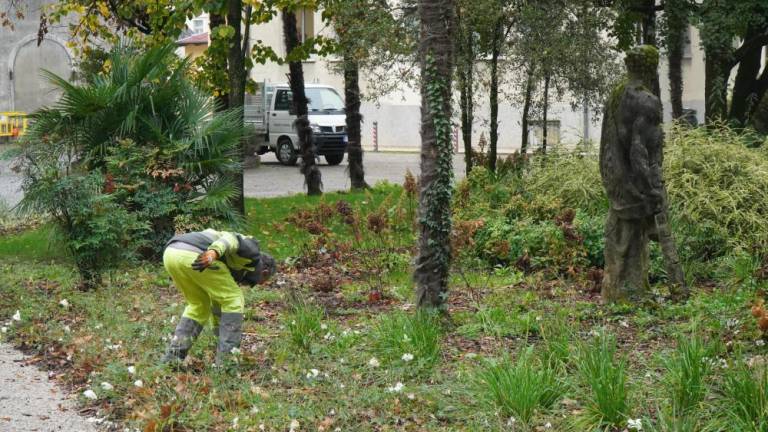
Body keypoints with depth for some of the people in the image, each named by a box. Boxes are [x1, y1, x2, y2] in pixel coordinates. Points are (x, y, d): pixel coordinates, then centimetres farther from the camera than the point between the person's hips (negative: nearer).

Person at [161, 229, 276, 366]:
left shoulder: (232, 269, 41)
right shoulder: (252, 250, 19)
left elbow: (217, 303, 48)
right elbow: (232, 239, -4)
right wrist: (213, 253, -24)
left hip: (171, 253, 8)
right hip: (194, 254, -8)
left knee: (200, 306, 28)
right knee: (233, 299, 10)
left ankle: (173, 355, 17)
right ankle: (227, 358, 8)